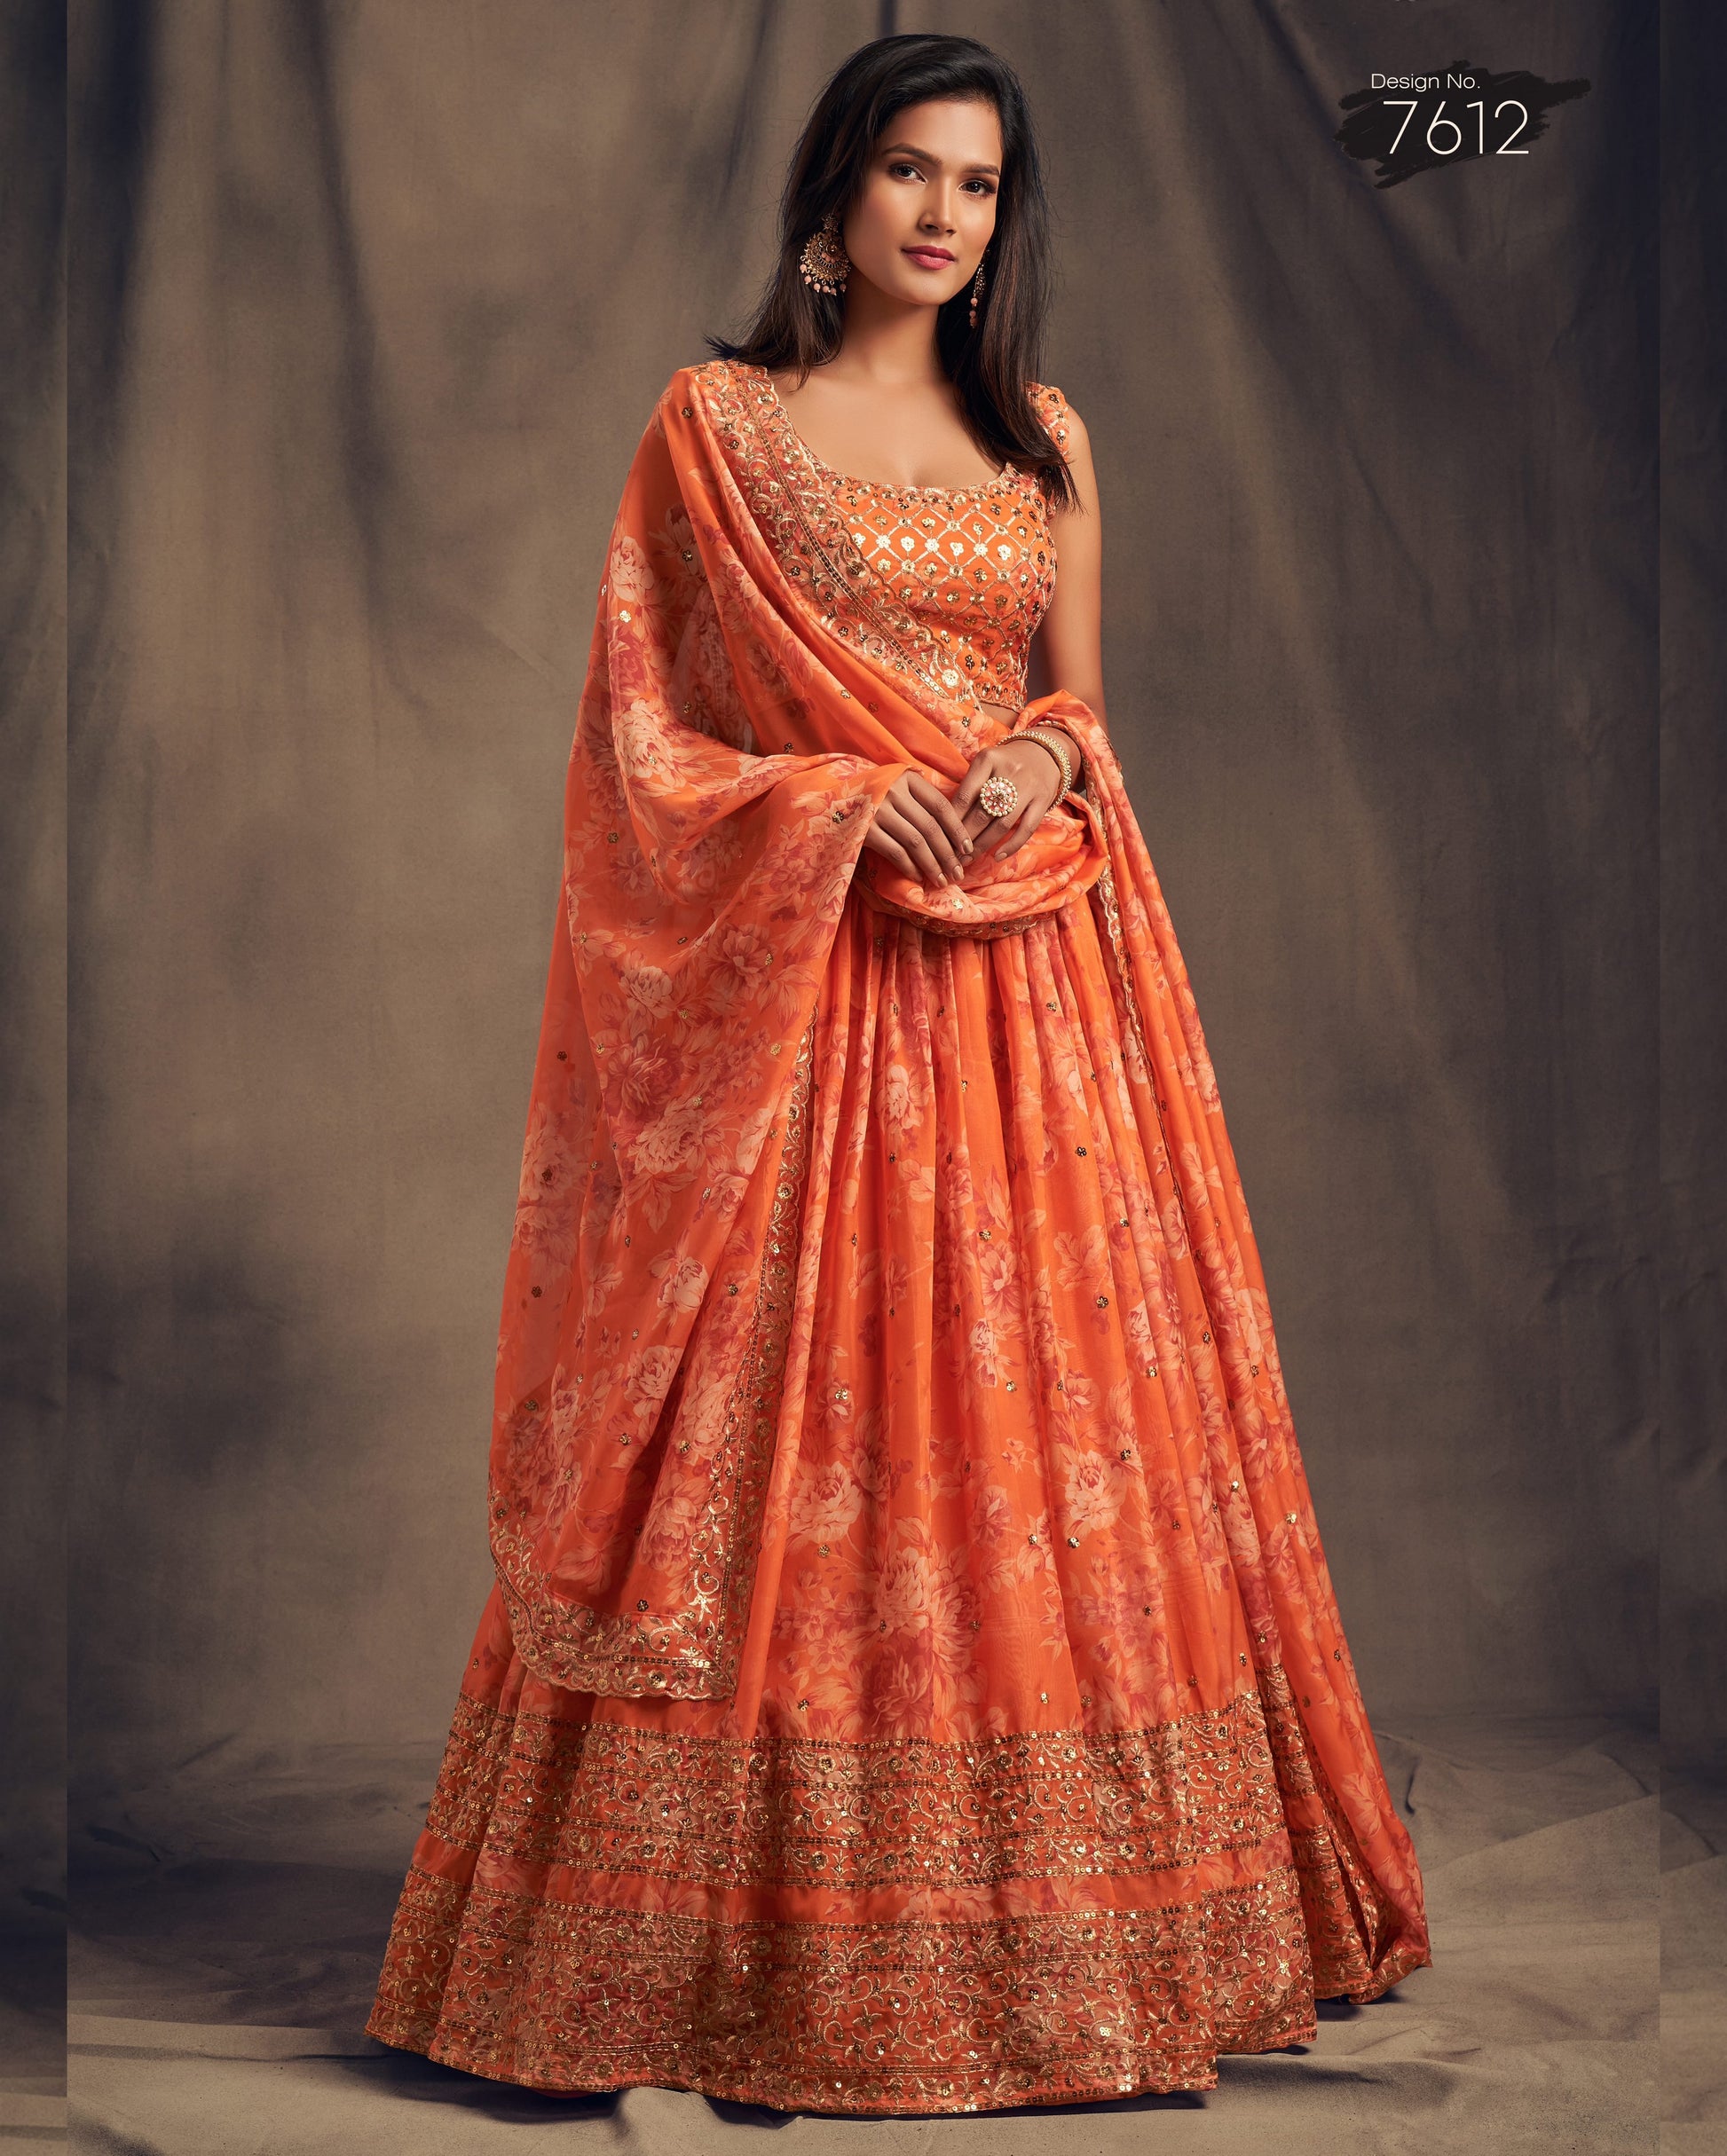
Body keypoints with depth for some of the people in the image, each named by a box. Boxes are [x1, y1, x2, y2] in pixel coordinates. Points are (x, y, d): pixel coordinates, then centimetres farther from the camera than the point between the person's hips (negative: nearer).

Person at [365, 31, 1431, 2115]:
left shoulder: (1043, 436, 14)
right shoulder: (712, 420, 2)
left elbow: (1084, 708, 17)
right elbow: (643, 735, 0)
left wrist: (1042, 770, -6)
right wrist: (844, 801, -14)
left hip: (1029, 972, 4)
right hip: (792, 972, -4)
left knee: (1042, 1412, 5)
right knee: (791, 1430, -3)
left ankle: (1051, 1916, 17)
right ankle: (770, 1938, 8)